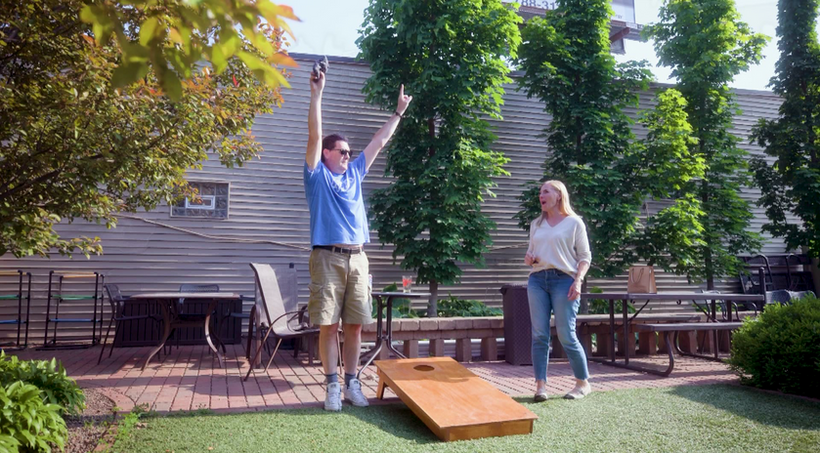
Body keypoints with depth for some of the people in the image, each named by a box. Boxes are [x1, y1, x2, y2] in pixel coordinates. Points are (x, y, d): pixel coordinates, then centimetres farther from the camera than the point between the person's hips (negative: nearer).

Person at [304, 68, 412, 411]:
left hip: (357, 258, 5)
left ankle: (352, 383, 16)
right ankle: (332, 386, 9)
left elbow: (379, 141, 24)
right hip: (328, 257, -4)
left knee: (355, 325, 6)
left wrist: (398, 112, 28)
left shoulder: (354, 173, 18)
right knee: (329, 325, -2)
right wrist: (317, 94, -12)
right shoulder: (317, 175, 5)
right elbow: (314, 135, -6)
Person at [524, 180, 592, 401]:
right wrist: (528, 259, 1)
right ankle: (540, 385, 3)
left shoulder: (574, 222, 4)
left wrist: (578, 281, -12)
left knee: (566, 335, -4)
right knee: (539, 335, -1)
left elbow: (585, 256, 2)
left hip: (564, 279, -4)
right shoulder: (536, 224, 17)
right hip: (537, 280, 5)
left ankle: (583, 383, 14)